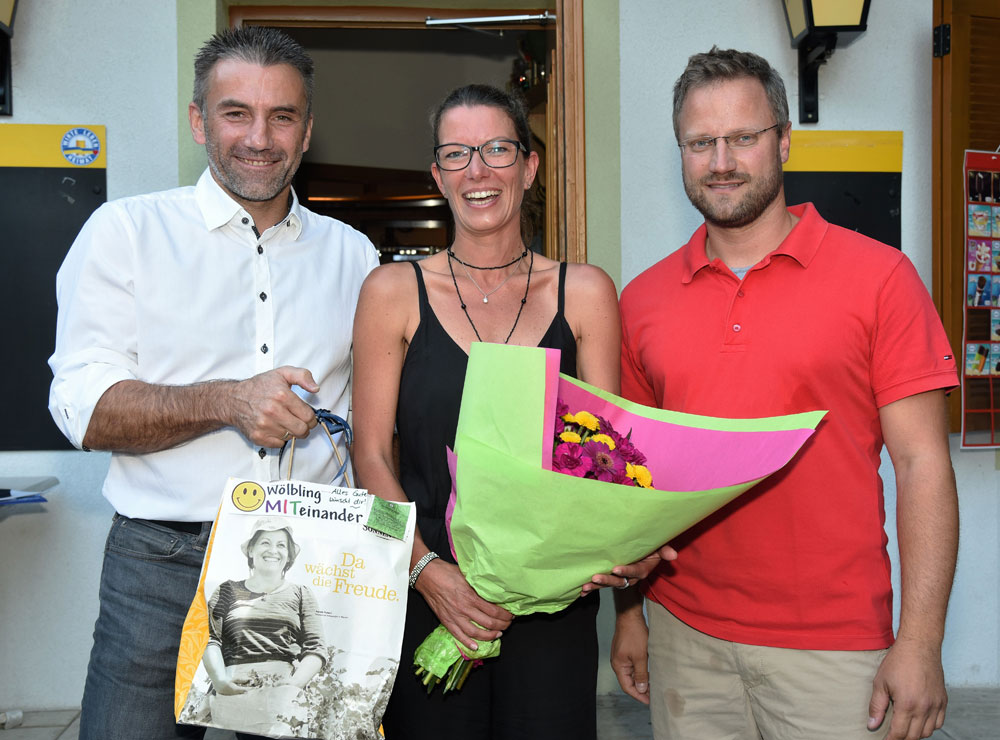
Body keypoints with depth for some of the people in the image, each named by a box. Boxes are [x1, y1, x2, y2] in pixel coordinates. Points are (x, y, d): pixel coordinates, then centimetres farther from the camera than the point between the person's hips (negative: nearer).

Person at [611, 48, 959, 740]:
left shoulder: (878, 276, -4)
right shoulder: (643, 299, 5)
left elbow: (921, 462, -6)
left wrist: (920, 641, -11)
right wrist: (629, 612, 8)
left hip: (833, 647, -2)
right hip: (683, 637, 3)